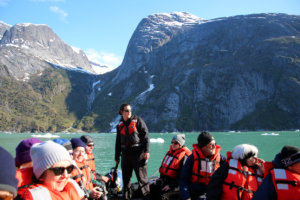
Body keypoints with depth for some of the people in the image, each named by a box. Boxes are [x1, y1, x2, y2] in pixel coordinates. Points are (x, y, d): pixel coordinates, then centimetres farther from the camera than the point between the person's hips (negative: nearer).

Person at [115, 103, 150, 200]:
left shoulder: (138, 120, -1)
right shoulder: (120, 125, 13)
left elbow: (145, 135, -6)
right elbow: (118, 142, 20)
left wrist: (146, 151, -14)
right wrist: (117, 156, 19)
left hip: (138, 153, -5)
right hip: (126, 154, 5)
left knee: (141, 176, -6)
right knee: (126, 177, 10)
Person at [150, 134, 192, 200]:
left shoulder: (184, 157, -11)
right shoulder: (170, 152, 14)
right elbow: (163, 166, 23)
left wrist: (170, 185, -19)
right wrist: (161, 177, 9)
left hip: (176, 184, -8)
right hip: (164, 180, 8)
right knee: (150, 189, -8)